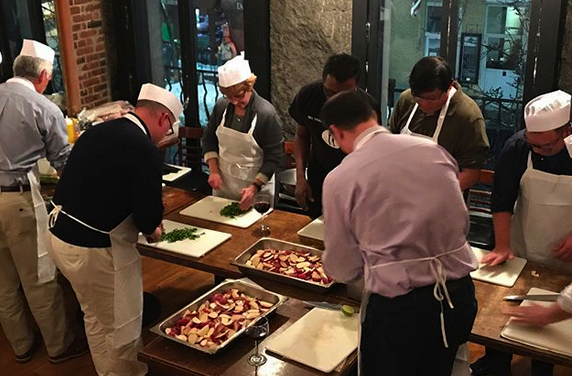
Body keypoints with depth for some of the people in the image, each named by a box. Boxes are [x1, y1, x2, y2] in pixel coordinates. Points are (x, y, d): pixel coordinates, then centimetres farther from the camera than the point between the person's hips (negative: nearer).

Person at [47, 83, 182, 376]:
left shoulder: (96, 132, 5)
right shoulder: (145, 149, -20)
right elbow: (149, 215, -20)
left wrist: (145, 220, 15)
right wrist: (151, 229, 4)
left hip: (60, 235, 9)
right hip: (96, 249, -9)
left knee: (95, 316, 27)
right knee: (123, 326, 12)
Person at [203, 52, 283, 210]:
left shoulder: (266, 113, -19)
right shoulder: (221, 106, -6)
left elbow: (274, 158, -16)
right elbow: (209, 139, 8)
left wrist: (255, 187, -25)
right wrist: (214, 171, -4)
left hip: (255, 187, -4)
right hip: (223, 184, 4)